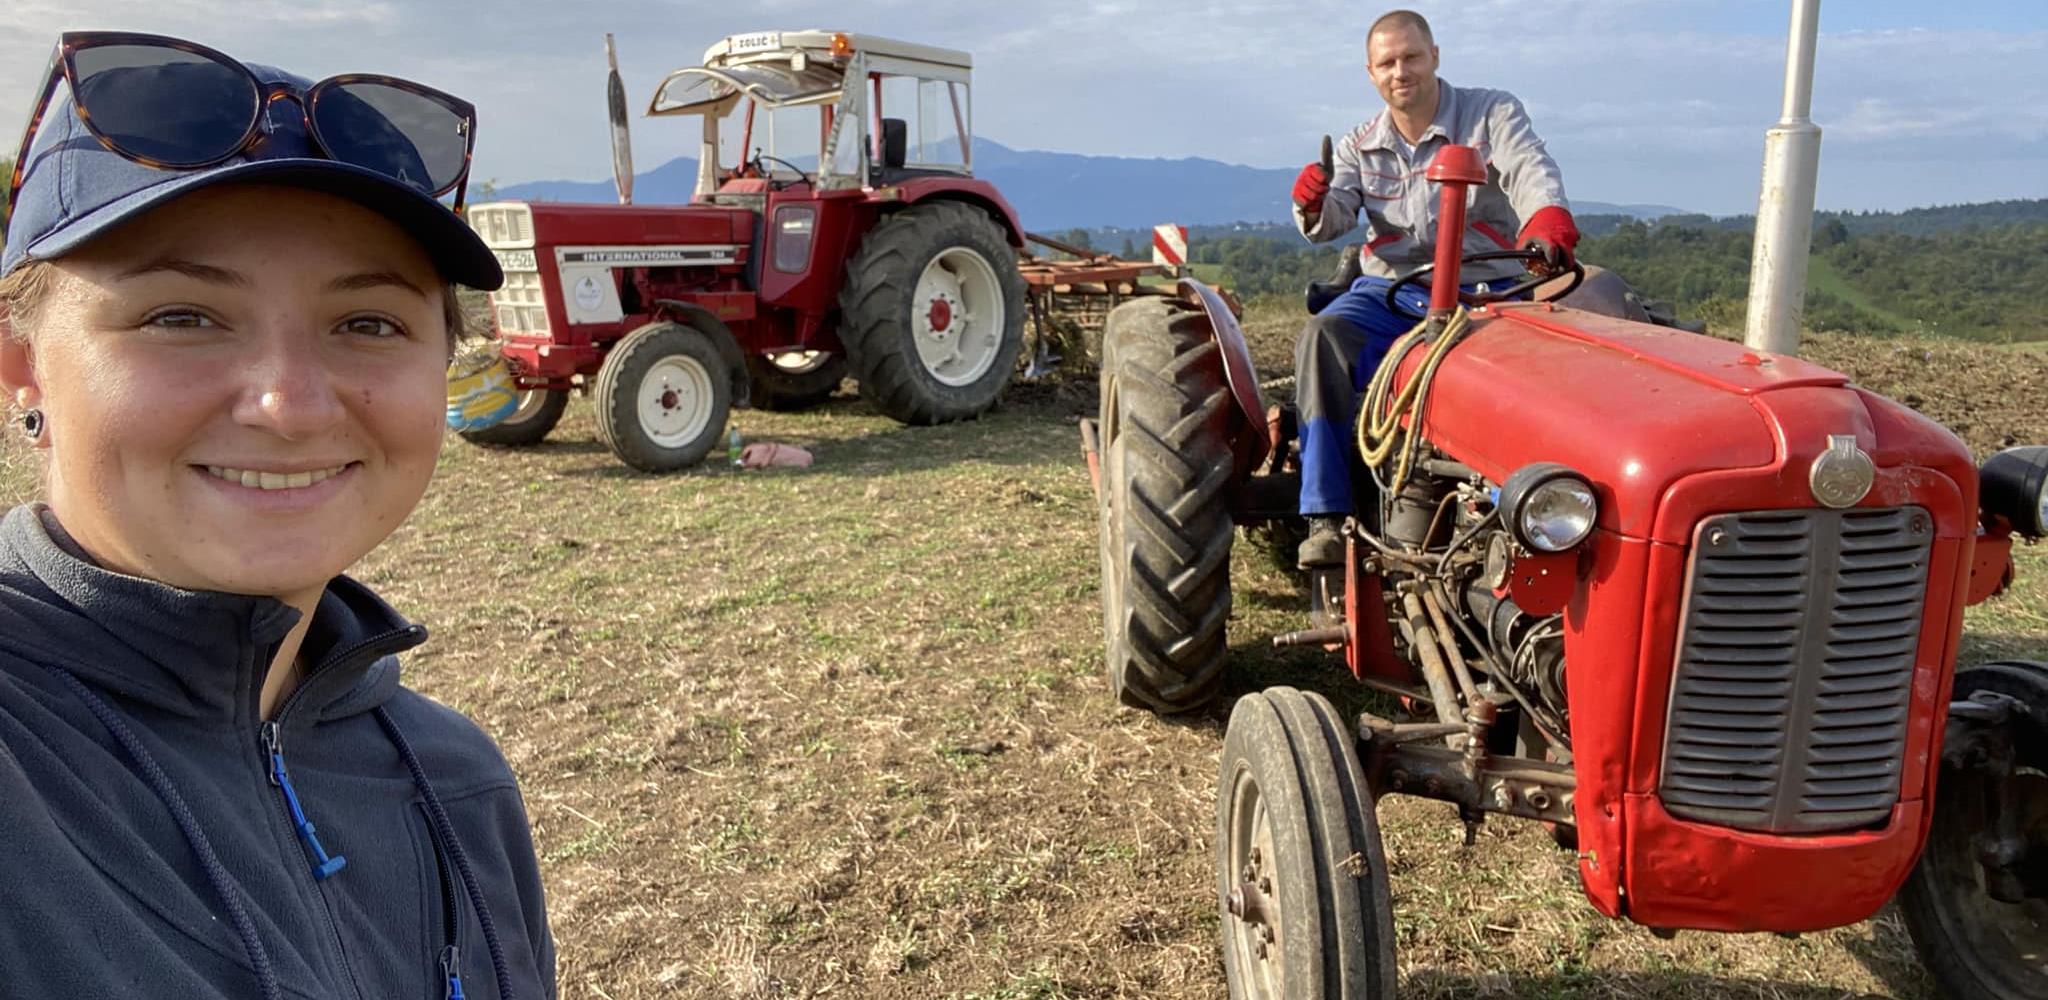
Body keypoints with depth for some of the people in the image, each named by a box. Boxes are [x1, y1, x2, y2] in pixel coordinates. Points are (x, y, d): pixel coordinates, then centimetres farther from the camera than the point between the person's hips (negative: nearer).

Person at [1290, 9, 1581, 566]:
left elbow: (1531, 171, -15)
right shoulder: (1359, 148, 14)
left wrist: (1549, 221, -39)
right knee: (1324, 338, -29)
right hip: (1390, 289, 2)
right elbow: (1334, 217, -2)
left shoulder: (1492, 114, 5)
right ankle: (1326, 516, -29)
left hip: (1483, 290, -1)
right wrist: (1313, 206, -29)